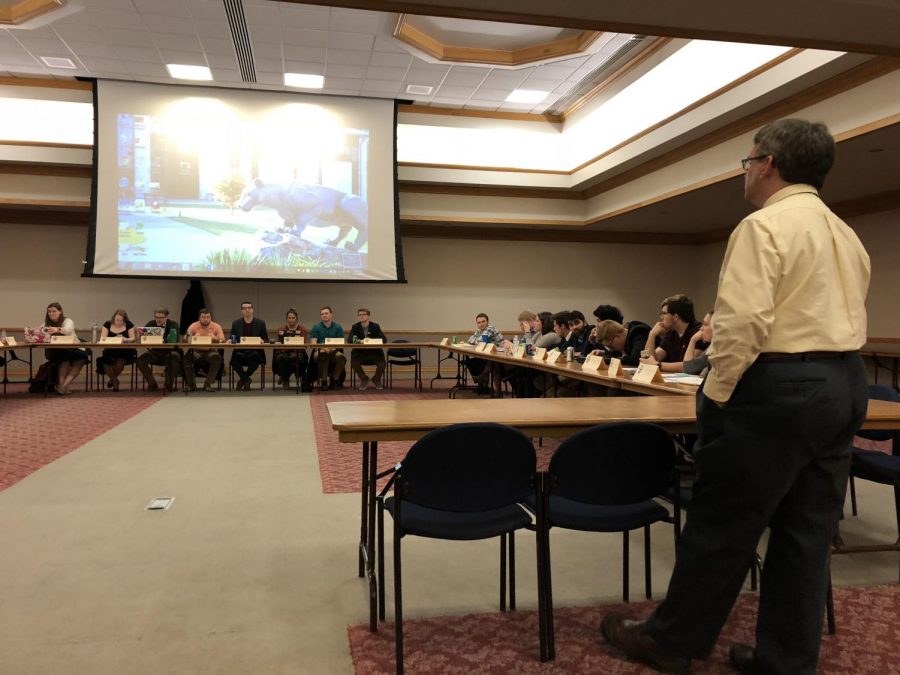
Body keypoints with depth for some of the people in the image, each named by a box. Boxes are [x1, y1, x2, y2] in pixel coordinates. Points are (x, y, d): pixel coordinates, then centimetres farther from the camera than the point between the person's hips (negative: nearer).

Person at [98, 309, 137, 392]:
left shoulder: (129, 325, 4)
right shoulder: (107, 324, 7)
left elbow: (132, 338, -2)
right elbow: (102, 338, 1)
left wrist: (126, 339, -23)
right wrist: (103, 339, -22)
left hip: (124, 351, -1)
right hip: (110, 351, 1)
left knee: (120, 361, -34)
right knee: (104, 361, -30)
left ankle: (113, 378, 3)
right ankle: (115, 381, 2)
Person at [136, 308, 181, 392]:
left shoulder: (173, 325, -5)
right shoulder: (151, 324, 4)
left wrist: (164, 340, -41)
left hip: (169, 352, -3)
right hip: (154, 352, 3)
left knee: (176, 358, -34)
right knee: (140, 360, -22)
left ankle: (169, 384, -12)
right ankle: (152, 384, -4)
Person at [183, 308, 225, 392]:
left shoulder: (216, 326, 0)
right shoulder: (193, 326, 0)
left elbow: (222, 340, -8)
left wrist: (215, 338, -31)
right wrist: (193, 337, -31)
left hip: (211, 351, 0)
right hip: (196, 351, 0)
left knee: (217, 358, -30)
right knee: (187, 357, -28)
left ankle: (208, 383, -20)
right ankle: (190, 384, -13)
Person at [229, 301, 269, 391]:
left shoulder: (261, 323, 9)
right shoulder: (235, 323, 12)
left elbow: (266, 340, 8)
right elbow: (232, 339, 12)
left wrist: (261, 342, -15)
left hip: (255, 352, -1)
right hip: (240, 352, 1)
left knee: (255, 358, -34)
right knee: (235, 359, -32)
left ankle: (242, 379, -9)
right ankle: (247, 380, -10)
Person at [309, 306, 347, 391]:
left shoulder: (338, 327, 10)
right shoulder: (316, 327, 8)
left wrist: (332, 348, -19)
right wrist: (323, 348, -22)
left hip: (334, 351, 1)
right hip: (320, 350, -1)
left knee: (341, 357, -31)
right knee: (323, 355, -37)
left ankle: (334, 381, -13)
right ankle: (324, 382, -25)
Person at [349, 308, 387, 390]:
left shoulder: (375, 326, 0)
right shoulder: (355, 327, 3)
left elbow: (384, 339, -9)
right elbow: (350, 340, -9)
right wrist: (360, 341, -29)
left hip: (374, 352, 0)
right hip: (360, 352, 1)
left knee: (382, 364, -27)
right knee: (354, 363, -29)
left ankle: (376, 380, 10)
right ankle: (364, 379, 3)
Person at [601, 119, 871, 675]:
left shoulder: (764, 226, -12)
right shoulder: (847, 235, 16)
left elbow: (742, 323, -22)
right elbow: (852, 322, 16)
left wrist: (717, 394, -12)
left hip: (778, 386, -9)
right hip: (844, 385, 9)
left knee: (723, 525, 3)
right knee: (807, 532, 13)